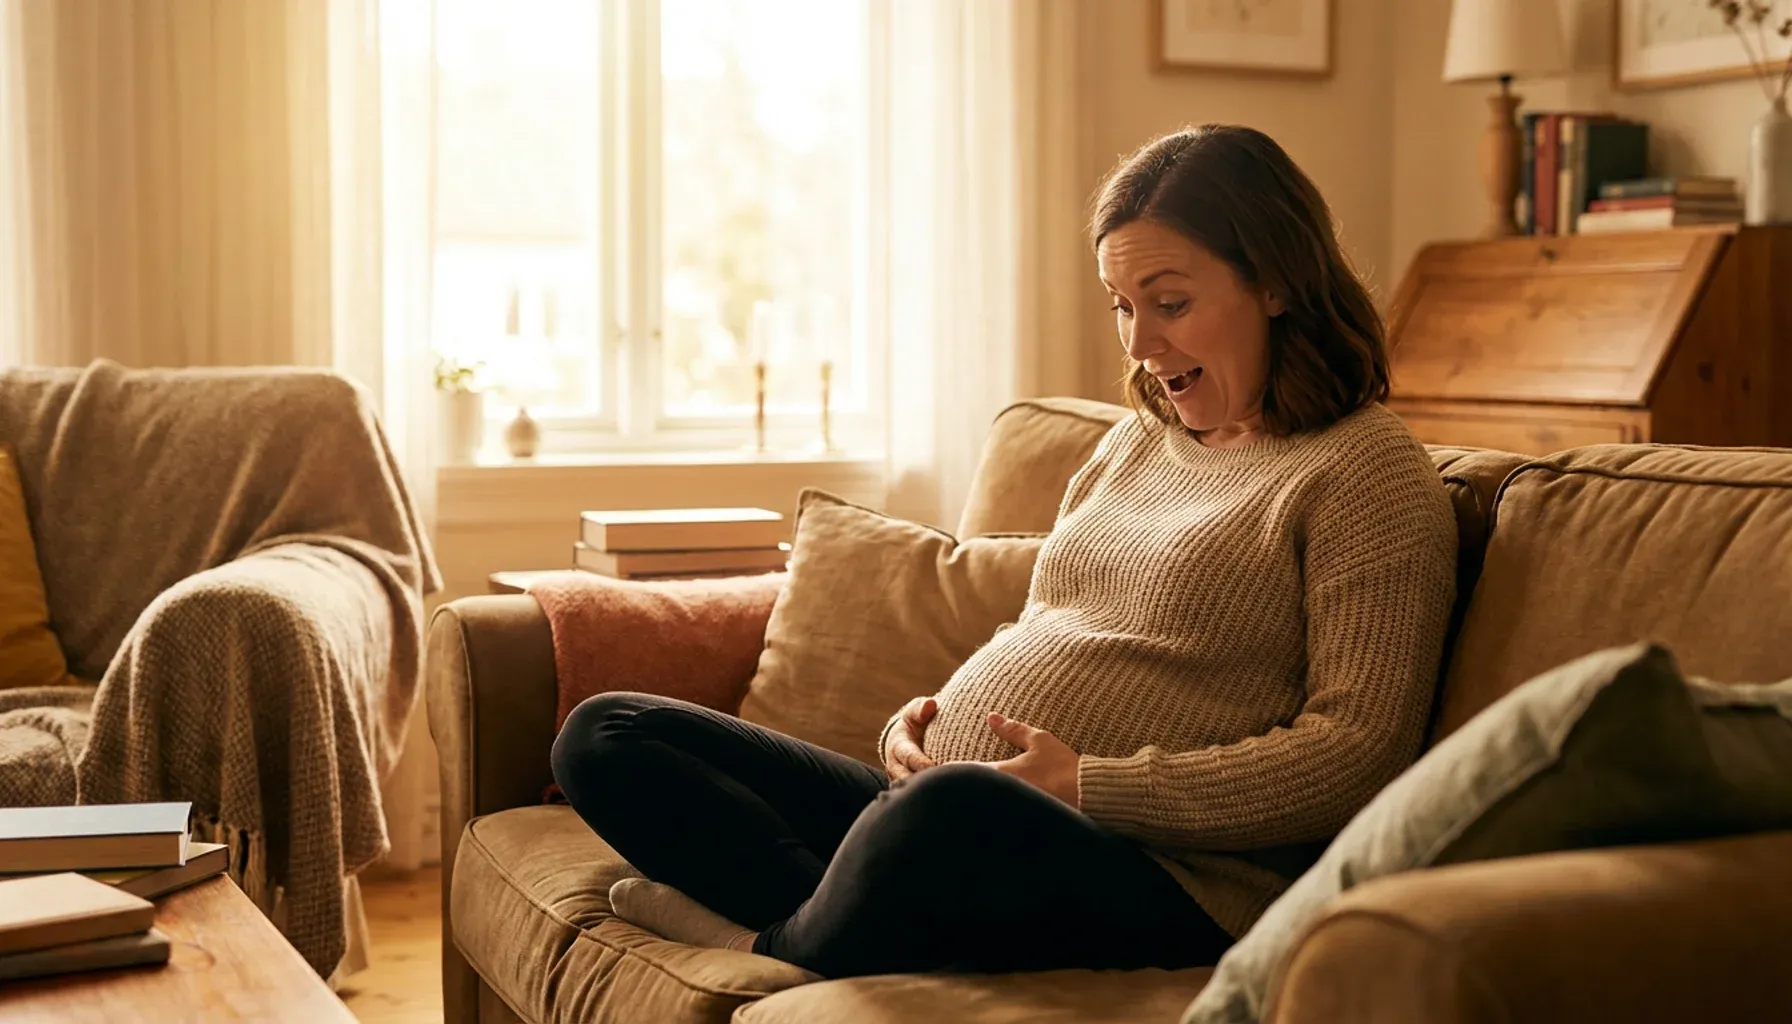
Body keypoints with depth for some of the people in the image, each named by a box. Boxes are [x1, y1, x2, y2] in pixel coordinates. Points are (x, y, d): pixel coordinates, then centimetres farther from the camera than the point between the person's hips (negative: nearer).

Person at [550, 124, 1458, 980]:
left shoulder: (1364, 470, -2)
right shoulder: (1135, 443, 23)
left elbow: (1358, 752, -11)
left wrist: (1089, 786, -16)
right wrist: (918, 725, 5)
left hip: (1167, 890, -8)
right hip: (949, 827, 8)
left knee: (956, 809, -43)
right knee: (607, 737, -1)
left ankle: (780, 950, -12)